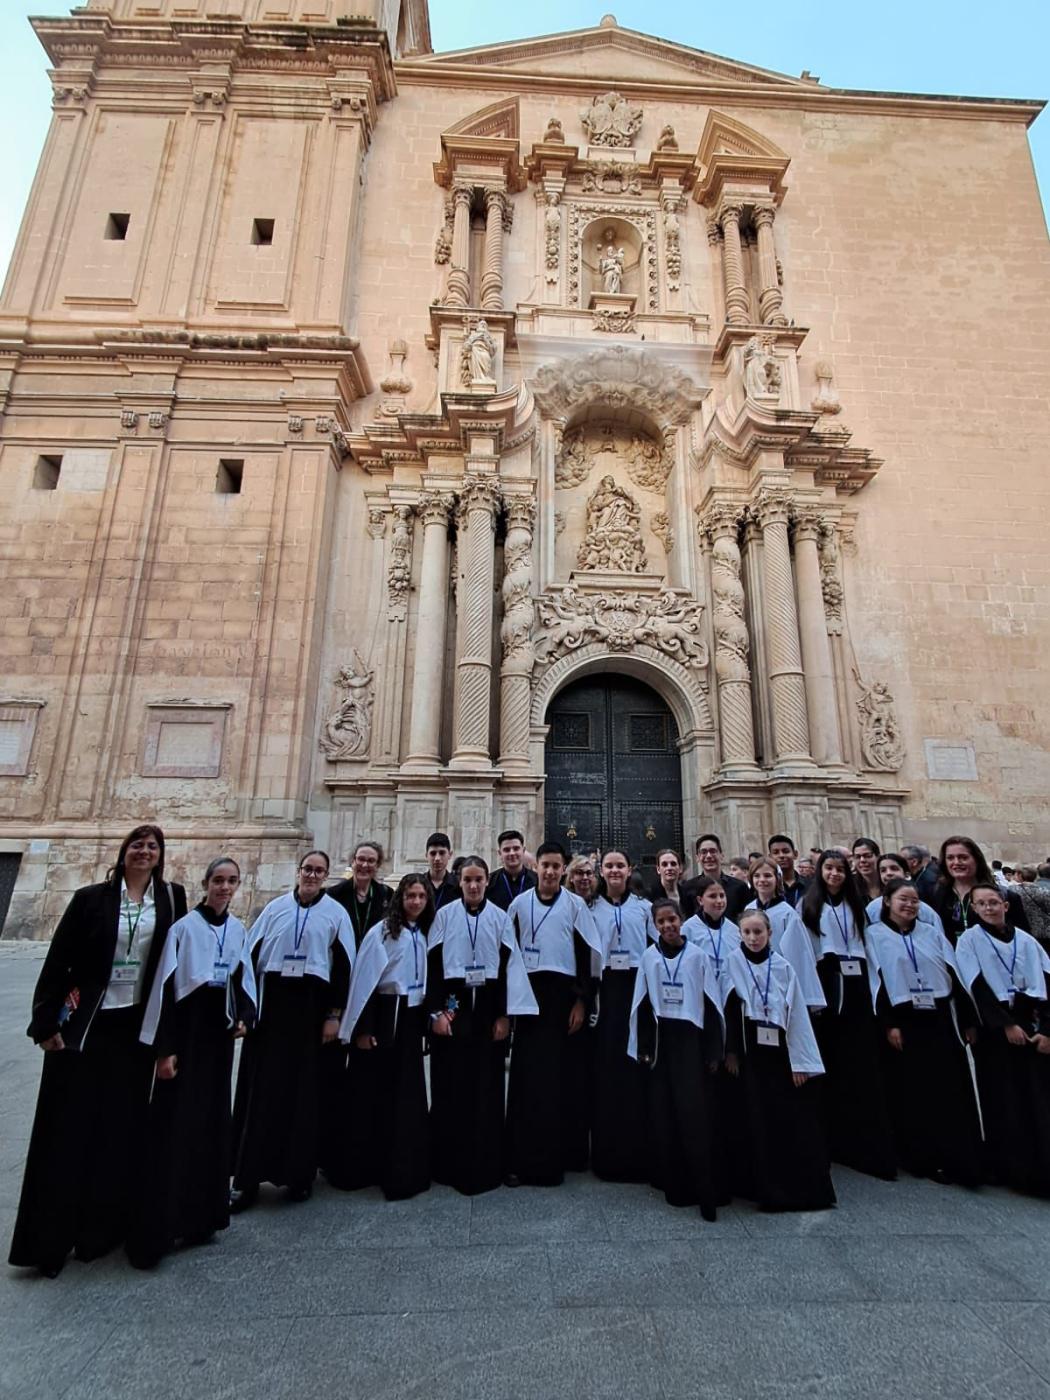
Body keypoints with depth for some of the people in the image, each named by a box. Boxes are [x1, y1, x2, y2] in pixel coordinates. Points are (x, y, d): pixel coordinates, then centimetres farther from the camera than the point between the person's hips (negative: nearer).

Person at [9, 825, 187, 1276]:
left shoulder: (172, 898, 0)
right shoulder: (91, 898, -4)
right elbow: (58, 960, -3)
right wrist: (45, 1021, -7)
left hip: (135, 1027, 2)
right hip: (83, 1023, -1)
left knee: (120, 1129, 11)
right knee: (66, 1129, 6)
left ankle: (101, 1228, 29)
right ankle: (48, 1239, 23)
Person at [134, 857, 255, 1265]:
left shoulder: (238, 930, 4)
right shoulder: (184, 927, -13)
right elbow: (165, 986, -12)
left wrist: (245, 1016, -1)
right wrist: (164, 1048, -13)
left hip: (219, 1029, 6)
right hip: (185, 1026, -5)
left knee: (212, 1121, 14)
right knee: (174, 1124, -2)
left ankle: (201, 1215, 29)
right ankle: (156, 1229, 12)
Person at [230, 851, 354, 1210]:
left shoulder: (336, 913, 0)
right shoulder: (274, 908, 6)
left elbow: (344, 966, -2)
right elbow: (252, 955, 6)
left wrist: (334, 1015, -7)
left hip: (311, 1005, -1)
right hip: (271, 1003, 2)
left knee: (305, 1090, 6)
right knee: (261, 1089, 5)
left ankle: (299, 1174, 21)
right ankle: (248, 1179, 17)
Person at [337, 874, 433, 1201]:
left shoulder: (423, 935, 8)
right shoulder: (382, 931, -10)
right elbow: (364, 979, -12)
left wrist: (429, 1016, 9)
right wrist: (363, 1027, -14)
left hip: (411, 1020, 6)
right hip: (384, 1017, -5)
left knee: (407, 1097, 10)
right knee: (371, 1094, 6)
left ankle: (402, 1171, 25)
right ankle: (360, 1169, 23)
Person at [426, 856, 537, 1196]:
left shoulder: (500, 918, 1)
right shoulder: (445, 915, -2)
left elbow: (508, 966, 1)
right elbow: (433, 964, -2)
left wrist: (504, 1015, -3)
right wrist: (436, 1011, -7)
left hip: (487, 1005, 1)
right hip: (453, 1004, 0)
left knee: (486, 1084, 6)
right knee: (451, 1084, 6)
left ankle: (484, 1165, 20)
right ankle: (449, 1163, 22)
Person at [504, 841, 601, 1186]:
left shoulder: (575, 905, 0)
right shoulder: (519, 904, 5)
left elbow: (587, 954, 0)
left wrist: (582, 1000, -5)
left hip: (563, 994, -1)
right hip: (528, 993, 2)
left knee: (560, 1075, 1)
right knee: (526, 1076, 3)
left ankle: (558, 1154, 14)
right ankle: (522, 1157, 14)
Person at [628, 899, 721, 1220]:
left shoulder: (697, 955, -5)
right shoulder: (649, 957, 0)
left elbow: (710, 1003, -2)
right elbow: (641, 1004, 5)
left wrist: (713, 1052, -3)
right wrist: (642, 1047, 3)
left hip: (689, 1038, -2)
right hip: (660, 1038, 2)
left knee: (693, 1113, -3)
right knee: (662, 1112, 7)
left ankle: (703, 1190, 9)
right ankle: (672, 1182, 22)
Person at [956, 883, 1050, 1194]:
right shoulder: (969, 939, -2)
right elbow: (977, 988, -8)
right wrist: (1006, 1024, -14)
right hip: (994, 1028, -3)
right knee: (1004, 1102, 1)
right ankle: (1010, 1169, 11)